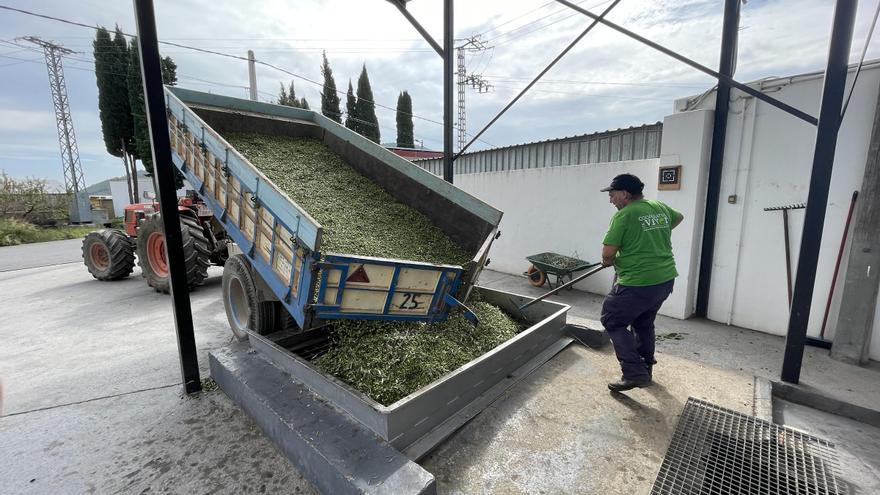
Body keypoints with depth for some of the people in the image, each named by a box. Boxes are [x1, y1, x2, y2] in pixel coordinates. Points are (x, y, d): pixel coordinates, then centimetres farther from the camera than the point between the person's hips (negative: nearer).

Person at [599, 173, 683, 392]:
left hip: (638, 283, -8)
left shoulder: (624, 215, -15)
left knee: (612, 321, 6)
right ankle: (645, 369, 37)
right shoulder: (660, 207, 9)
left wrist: (611, 262, 5)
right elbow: (678, 217, 33)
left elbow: (607, 255, -17)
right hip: (666, 280, 9)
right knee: (644, 323, 24)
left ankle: (635, 373, 2)